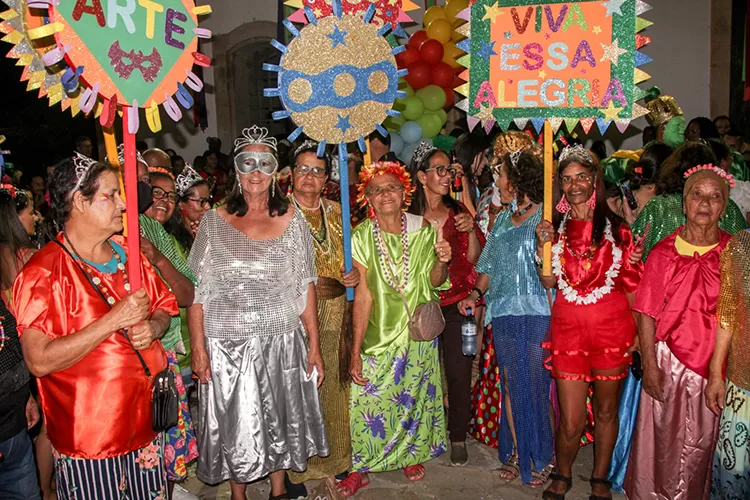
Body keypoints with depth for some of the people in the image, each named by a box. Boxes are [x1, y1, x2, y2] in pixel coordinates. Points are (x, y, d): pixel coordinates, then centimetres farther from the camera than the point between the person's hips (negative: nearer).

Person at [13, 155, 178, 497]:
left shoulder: (130, 254, 7)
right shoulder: (43, 273, -14)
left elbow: (164, 308, 17)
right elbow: (39, 361, -21)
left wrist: (153, 328, -6)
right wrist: (114, 320, -24)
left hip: (146, 419, 6)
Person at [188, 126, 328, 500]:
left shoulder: (291, 219, 2)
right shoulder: (214, 222, -1)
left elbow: (305, 287, 1)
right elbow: (196, 291, -2)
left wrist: (314, 345, -1)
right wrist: (198, 348, -8)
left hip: (281, 342, 1)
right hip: (227, 344, -1)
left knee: (280, 422, 15)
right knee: (235, 427, 10)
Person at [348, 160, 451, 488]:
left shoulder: (422, 230, -4)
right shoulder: (361, 236, -11)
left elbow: (433, 281, 3)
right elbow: (363, 294, -14)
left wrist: (441, 262, -20)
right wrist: (355, 350, -18)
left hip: (418, 329, 2)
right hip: (378, 332, -2)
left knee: (414, 394, 14)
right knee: (369, 399, -1)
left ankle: (411, 454, 37)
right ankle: (361, 464, 20)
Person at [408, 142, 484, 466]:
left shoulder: (458, 212, 7)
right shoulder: (408, 215, 0)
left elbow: (474, 259, 4)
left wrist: (471, 231, -11)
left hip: (457, 305, 1)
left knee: (459, 372, 2)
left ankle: (458, 437, 18)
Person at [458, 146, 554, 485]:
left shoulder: (545, 217, -3)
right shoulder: (502, 220, 15)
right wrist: (476, 295, 5)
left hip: (536, 313, -5)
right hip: (504, 314, 5)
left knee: (536, 385, 1)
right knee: (510, 385, 10)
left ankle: (542, 457, 17)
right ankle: (515, 452, 22)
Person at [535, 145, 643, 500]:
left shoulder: (615, 227, 5)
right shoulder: (555, 227, 8)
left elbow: (632, 285, 8)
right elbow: (548, 282, -1)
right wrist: (544, 245, -12)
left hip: (612, 327, 0)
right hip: (568, 327, 0)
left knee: (606, 410, 13)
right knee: (571, 420, 1)